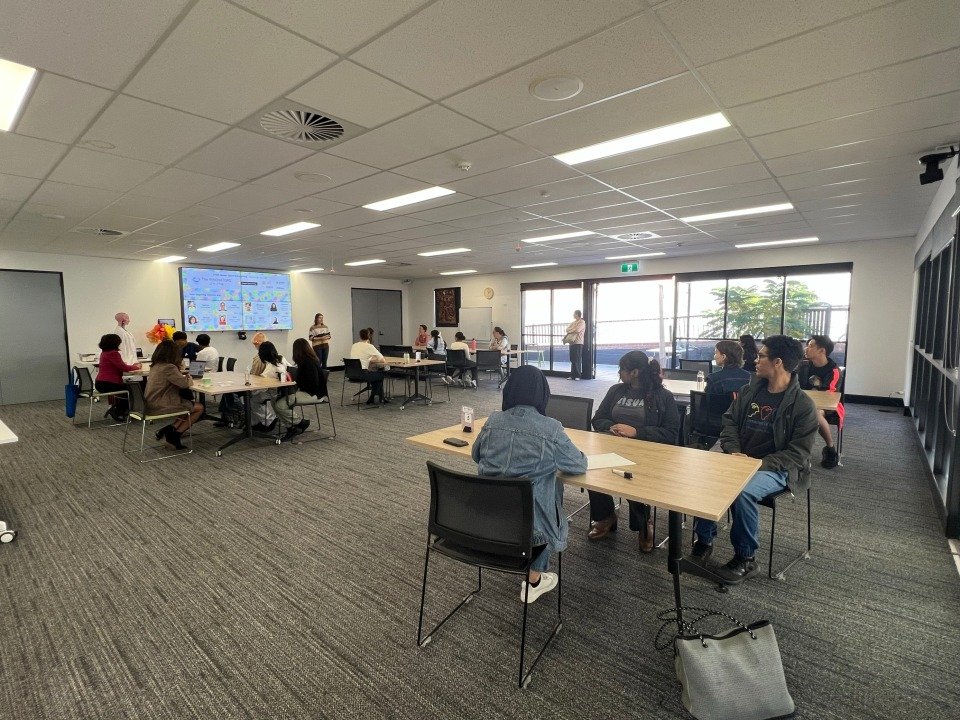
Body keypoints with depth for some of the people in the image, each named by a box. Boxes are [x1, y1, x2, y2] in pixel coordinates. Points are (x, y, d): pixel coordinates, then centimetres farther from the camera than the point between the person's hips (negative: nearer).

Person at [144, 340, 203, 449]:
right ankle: (175, 435, 3)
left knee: (190, 404, 17)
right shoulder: (169, 367, -18)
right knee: (199, 408, 1)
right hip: (161, 406, -9)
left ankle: (171, 428, 7)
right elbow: (185, 383, -18)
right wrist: (188, 378, 3)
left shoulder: (155, 366, 11)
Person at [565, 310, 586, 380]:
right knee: (572, 360, 6)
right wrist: (573, 330, -7)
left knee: (577, 360, -6)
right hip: (572, 342, 7)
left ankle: (578, 376, -3)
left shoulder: (582, 322, -2)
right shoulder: (573, 322, 21)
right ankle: (573, 375, 9)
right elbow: (567, 329, 12)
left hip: (578, 343, -7)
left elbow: (577, 330, -16)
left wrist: (570, 330, 0)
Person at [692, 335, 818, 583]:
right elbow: (730, 421, 12)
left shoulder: (803, 405, -9)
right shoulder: (750, 390, 7)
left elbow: (798, 454, -11)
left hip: (774, 468, -5)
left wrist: (758, 464, -22)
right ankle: (704, 541, -1)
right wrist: (733, 450, -7)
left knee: (743, 492, -33)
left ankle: (746, 558, -9)